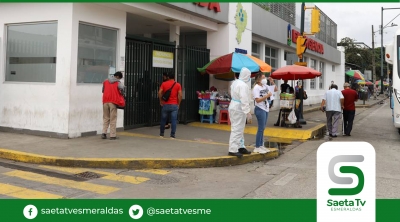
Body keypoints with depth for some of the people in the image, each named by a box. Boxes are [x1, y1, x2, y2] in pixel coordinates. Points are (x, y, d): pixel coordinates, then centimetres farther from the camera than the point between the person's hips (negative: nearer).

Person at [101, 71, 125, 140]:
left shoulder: (105, 81, 15)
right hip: (113, 101, -4)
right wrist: (122, 93, -1)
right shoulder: (118, 82, 0)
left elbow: (103, 90, 23)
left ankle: (104, 132, 0)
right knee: (113, 119, 1)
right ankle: (112, 135, 1)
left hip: (105, 101, 4)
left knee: (106, 118, 13)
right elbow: (122, 88, -19)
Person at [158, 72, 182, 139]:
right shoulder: (178, 85, 1)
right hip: (174, 105, -1)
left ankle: (161, 134, 20)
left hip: (165, 105, 1)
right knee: (173, 120, -1)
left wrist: (161, 101, 6)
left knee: (163, 120, 12)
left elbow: (159, 93, -7)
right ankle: (172, 135, -2)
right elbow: (180, 95, -5)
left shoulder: (164, 84, 3)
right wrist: (178, 104, 5)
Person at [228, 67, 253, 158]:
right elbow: (244, 100, -25)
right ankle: (233, 150, -3)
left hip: (234, 106, 10)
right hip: (239, 109, -10)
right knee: (237, 129, -5)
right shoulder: (243, 85, -20)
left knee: (239, 129, 18)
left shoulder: (235, 82, 9)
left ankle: (241, 147, 27)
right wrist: (248, 112, -23)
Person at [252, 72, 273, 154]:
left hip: (265, 109, 8)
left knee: (263, 128, 14)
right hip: (260, 109, -8)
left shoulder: (265, 86, 9)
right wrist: (267, 96, -22)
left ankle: (261, 145, 22)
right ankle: (257, 147, -1)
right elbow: (257, 100, -20)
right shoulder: (256, 88, -13)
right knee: (261, 128, -7)